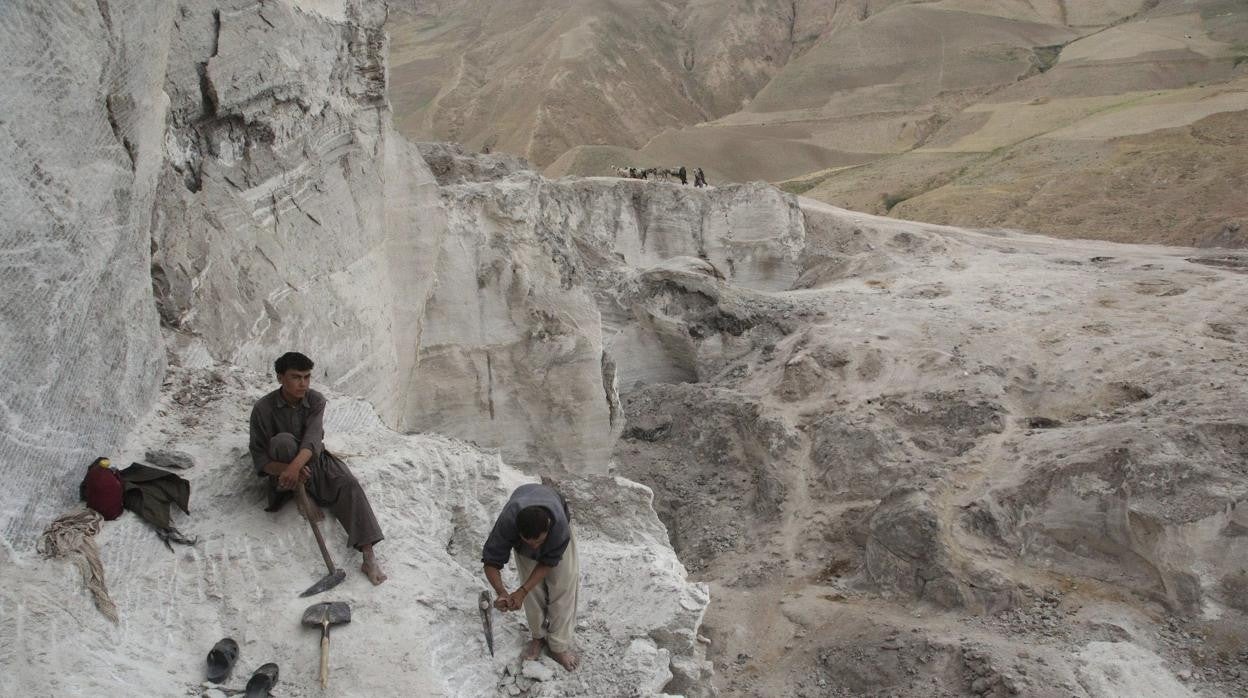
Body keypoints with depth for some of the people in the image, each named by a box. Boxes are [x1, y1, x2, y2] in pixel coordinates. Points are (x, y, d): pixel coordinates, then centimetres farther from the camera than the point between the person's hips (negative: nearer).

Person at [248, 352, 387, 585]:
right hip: (284, 469, -2)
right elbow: (259, 456, -13)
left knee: (349, 485, -26)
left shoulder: (316, 400, -9)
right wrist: (287, 469, -34)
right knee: (283, 441, -34)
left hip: (315, 460, 2)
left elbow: (313, 437, -25)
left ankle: (369, 557, -36)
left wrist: (296, 465, -45)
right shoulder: (263, 408, -14)